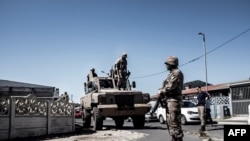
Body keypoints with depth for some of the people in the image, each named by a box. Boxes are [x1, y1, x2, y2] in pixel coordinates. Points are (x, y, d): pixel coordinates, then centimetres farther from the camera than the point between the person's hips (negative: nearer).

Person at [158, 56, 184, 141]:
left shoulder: (177, 72, -10)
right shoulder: (171, 73, 20)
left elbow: (170, 87, -18)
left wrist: (161, 91, -5)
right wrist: (162, 92, 3)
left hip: (174, 100, -10)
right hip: (169, 100, 10)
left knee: (174, 121, -10)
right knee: (169, 121, 13)